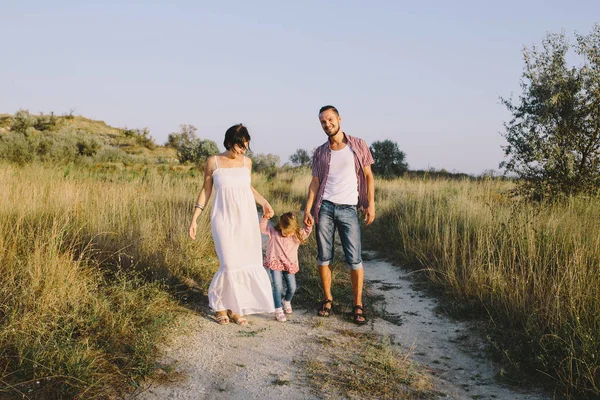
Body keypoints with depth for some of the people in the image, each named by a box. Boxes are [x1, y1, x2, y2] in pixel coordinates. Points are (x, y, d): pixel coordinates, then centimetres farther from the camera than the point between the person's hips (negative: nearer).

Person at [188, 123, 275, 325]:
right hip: (224, 219, -4)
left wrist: (264, 202, 8)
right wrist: (194, 219, 0)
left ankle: (234, 307, 16)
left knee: (249, 264, 0)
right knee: (230, 265, -11)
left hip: (247, 218, 4)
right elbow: (205, 191, 3)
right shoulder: (213, 162, -3)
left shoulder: (247, 162, 6)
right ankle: (217, 303, 15)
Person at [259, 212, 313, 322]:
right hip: (275, 263, -3)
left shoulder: (297, 235, -5)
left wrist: (308, 225, -10)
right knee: (278, 286, -15)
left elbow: (306, 232, 8)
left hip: (290, 265, 3)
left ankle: (287, 302, 38)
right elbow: (262, 227, -11)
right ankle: (278, 311, -6)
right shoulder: (273, 232, -11)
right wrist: (265, 218, -25)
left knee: (292, 288, 5)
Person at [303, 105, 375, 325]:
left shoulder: (358, 146, 4)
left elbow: (368, 176, 5)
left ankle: (358, 305, 7)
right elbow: (315, 182, 8)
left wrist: (371, 204, -4)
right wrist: (307, 210, -1)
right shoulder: (320, 152, 9)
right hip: (325, 208, 2)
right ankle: (327, 299, 20)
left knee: (354, 259, -4)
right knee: (323, 257, 5)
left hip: (348, 209, -2)